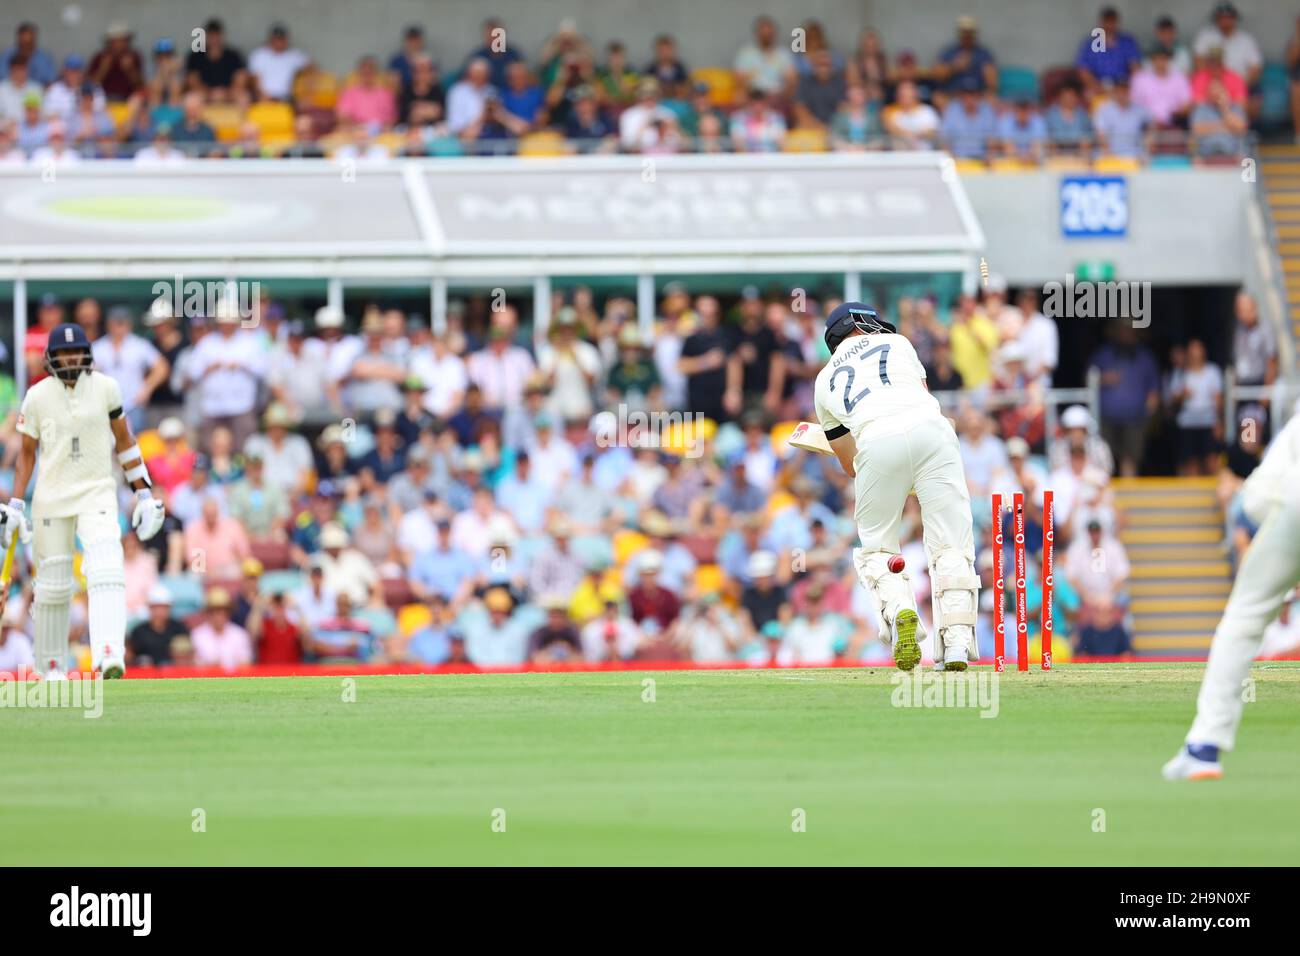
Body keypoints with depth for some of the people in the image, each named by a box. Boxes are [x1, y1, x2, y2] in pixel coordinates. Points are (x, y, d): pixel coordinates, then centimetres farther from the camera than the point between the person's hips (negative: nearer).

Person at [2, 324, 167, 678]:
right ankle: (51, 668, 21)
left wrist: (143, 493, 8)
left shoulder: (105, 388, 0)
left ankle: (109, 656, -35)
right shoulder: (37, 396, -1)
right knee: (53, 585, 4)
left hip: (97, 493, -1)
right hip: (51, 498, 1)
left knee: (106, 570, -22)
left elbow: (124, 441, 9)